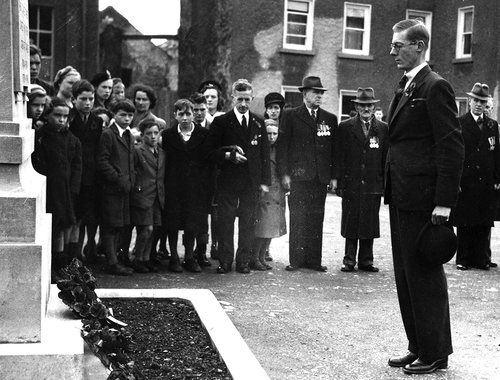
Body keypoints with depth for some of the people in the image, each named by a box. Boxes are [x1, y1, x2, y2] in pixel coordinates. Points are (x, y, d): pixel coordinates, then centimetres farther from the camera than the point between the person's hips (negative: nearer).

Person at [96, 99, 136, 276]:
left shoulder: (129, 136, 17)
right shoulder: (108, 134, -8)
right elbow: (102, 162, -14)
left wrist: (131, 180, 9)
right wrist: (118, 179, -17)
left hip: (124, 188, 8)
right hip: (111, 188, -8)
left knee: (119, 225, 12)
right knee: (110, 226, -3)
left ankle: (113, 258, 21)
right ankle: (112, 263, 1)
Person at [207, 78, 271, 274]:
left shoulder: (258, 123, 11)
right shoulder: (221, 122, 2)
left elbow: (264, 154, 11)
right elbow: (212, 152, 0)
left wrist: (265, 181, 5)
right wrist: (229, 156, -18)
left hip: (252, 182, 3)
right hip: (228, 181, -2)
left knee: (248, 224, 5)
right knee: (225, 222, 0)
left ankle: (243, 261, 14)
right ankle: (225, 261, 9)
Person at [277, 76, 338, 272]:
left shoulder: (330, 119, 13)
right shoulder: (291, 116, 4)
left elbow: (334, 149, 13)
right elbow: (283, 145, 1)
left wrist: (334, 176, 6)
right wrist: (284, 173, -6)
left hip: (321, 177, 3)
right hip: (299, 175, -3)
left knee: (316, 219, 4)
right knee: (297, 218, -2)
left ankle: (313, 260, 10)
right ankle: (296, 260, 3)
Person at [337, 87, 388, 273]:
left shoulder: (383, 129, 7)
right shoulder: (345, 127, 4)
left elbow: (387, 158, 6)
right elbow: (340, 157, 2)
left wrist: (386, 183, 0)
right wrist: (339, 183, -4)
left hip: (373, 185, 1)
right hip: (351, 184, -1)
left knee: (370, 223, 5)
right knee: (350, 222, 3)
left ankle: (366, 260, 15)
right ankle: (349, 260, 12)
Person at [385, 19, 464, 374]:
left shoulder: (436, 87, -11)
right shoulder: (406, 88, 17)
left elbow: (452, 146, -16)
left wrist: (444, 202, -20)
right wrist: (391, 190, 15)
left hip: (422, 198, -9)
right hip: (402, 198, 9)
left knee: (425, 275, -1)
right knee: (406, 275, 14)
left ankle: (435, 354, 12)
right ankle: (418, 347, 25)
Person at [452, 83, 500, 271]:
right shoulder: (458, 123, 0)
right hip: (465, 182, -3)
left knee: (484, 223, 5)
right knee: (464, 223, 1)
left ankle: (481, 258, 14)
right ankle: (463, 259, 9)